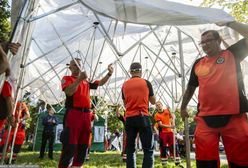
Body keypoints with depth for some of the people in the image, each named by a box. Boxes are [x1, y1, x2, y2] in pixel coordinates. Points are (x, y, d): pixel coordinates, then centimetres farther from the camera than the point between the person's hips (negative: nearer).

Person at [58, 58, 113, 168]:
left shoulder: (86, 81, 23)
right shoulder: (67, 79, 6)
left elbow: (101, 83, 27)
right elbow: (69, 92, -13)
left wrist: (109, 74, 14)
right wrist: (79, 79, -17)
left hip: (86, 114, 7)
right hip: (73, 113, -6)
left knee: (83, 145, 10)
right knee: (69, 145, -8)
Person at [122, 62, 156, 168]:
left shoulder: (125, 85, 8)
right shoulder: (146, 83, 1)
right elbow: (153, 102, 11)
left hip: (129, 118, 4)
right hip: (143, 117, -3)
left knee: (130, 149, 12)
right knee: (148, 149, 2)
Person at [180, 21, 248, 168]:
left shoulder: (232, 54, 7)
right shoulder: (198, 64, 15)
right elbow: (190, 88, 22)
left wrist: (228, 23, -5)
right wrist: (183, 107, 23)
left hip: (233, 117, -2)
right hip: (205, 119, 3)